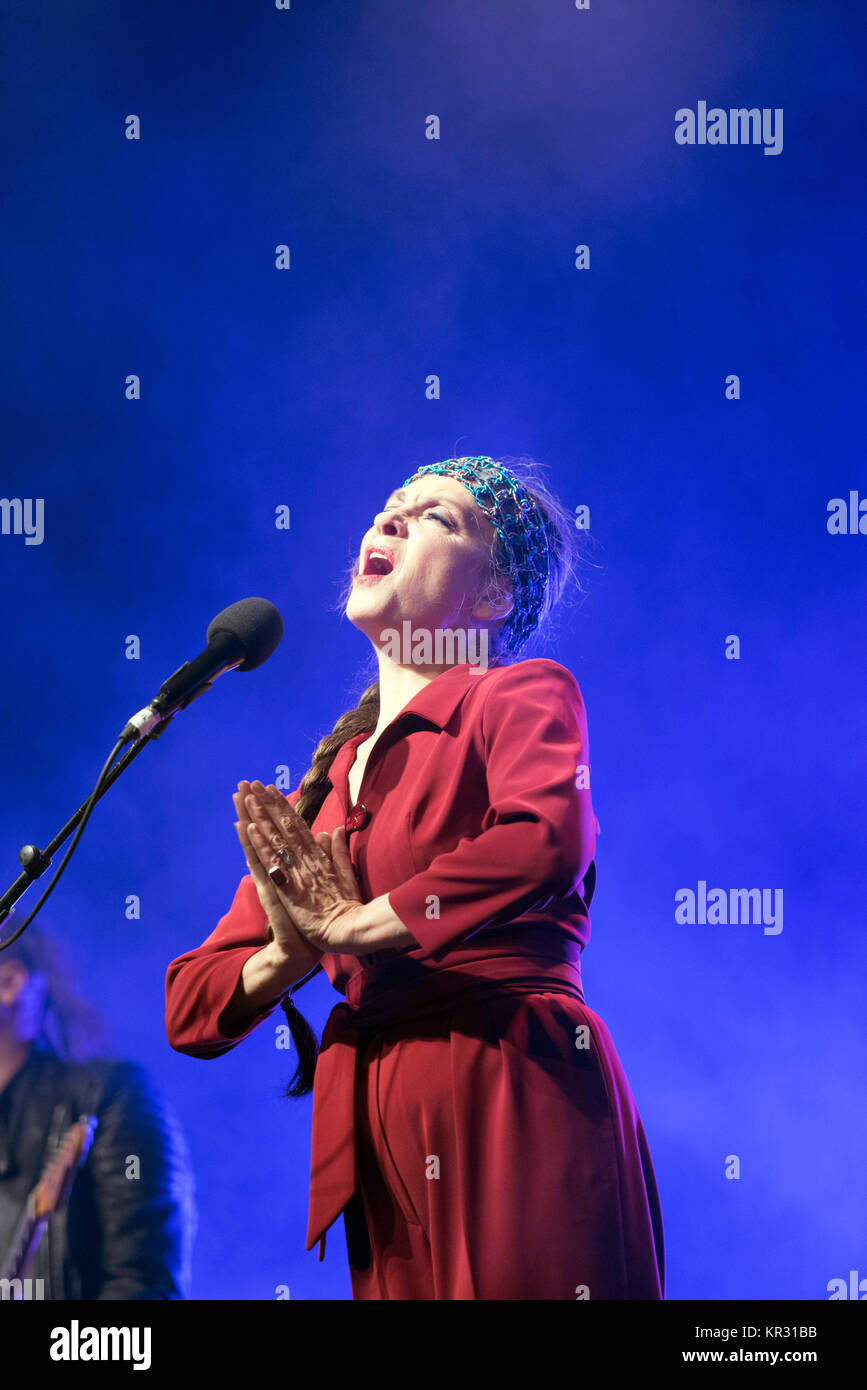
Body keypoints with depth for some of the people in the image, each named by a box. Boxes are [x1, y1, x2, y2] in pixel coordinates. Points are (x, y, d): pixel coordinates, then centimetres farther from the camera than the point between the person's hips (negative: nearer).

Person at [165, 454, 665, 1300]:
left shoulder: (525, 694, 1)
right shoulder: (317, 788, 18)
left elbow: (547, 840, -23)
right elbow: (190, 1007, 16)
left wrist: (349, 925, -10)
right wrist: (289, 956, -7)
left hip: (515, 1102, -5)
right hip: (381, 1139, 5)